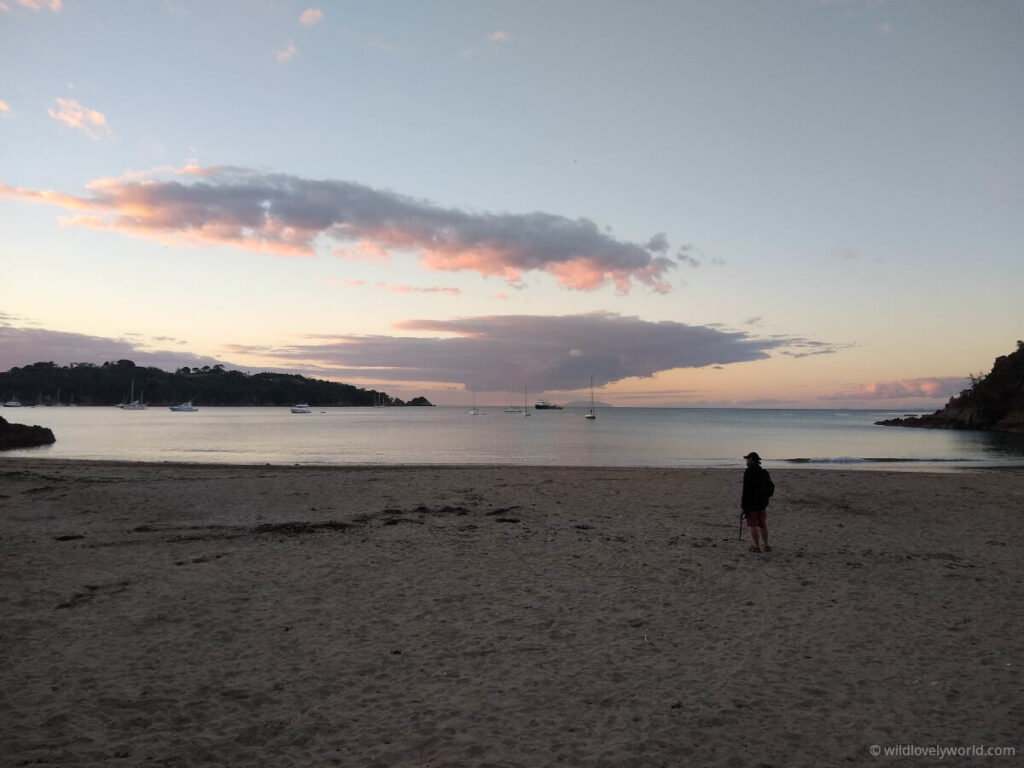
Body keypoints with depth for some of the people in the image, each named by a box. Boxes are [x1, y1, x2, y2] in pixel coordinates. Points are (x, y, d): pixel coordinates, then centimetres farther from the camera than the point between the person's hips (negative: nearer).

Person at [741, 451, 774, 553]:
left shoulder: (749, 472, -16)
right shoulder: (764, 472, 8)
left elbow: (746, 489, -20)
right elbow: (771, 486, 15)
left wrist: (743, 503, -15)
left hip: (751, 503, -7)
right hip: (762, 503, 7)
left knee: (753, 526, 0)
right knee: (763, 525, 16)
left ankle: (757, 546, 2)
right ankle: (766, 545, 22)